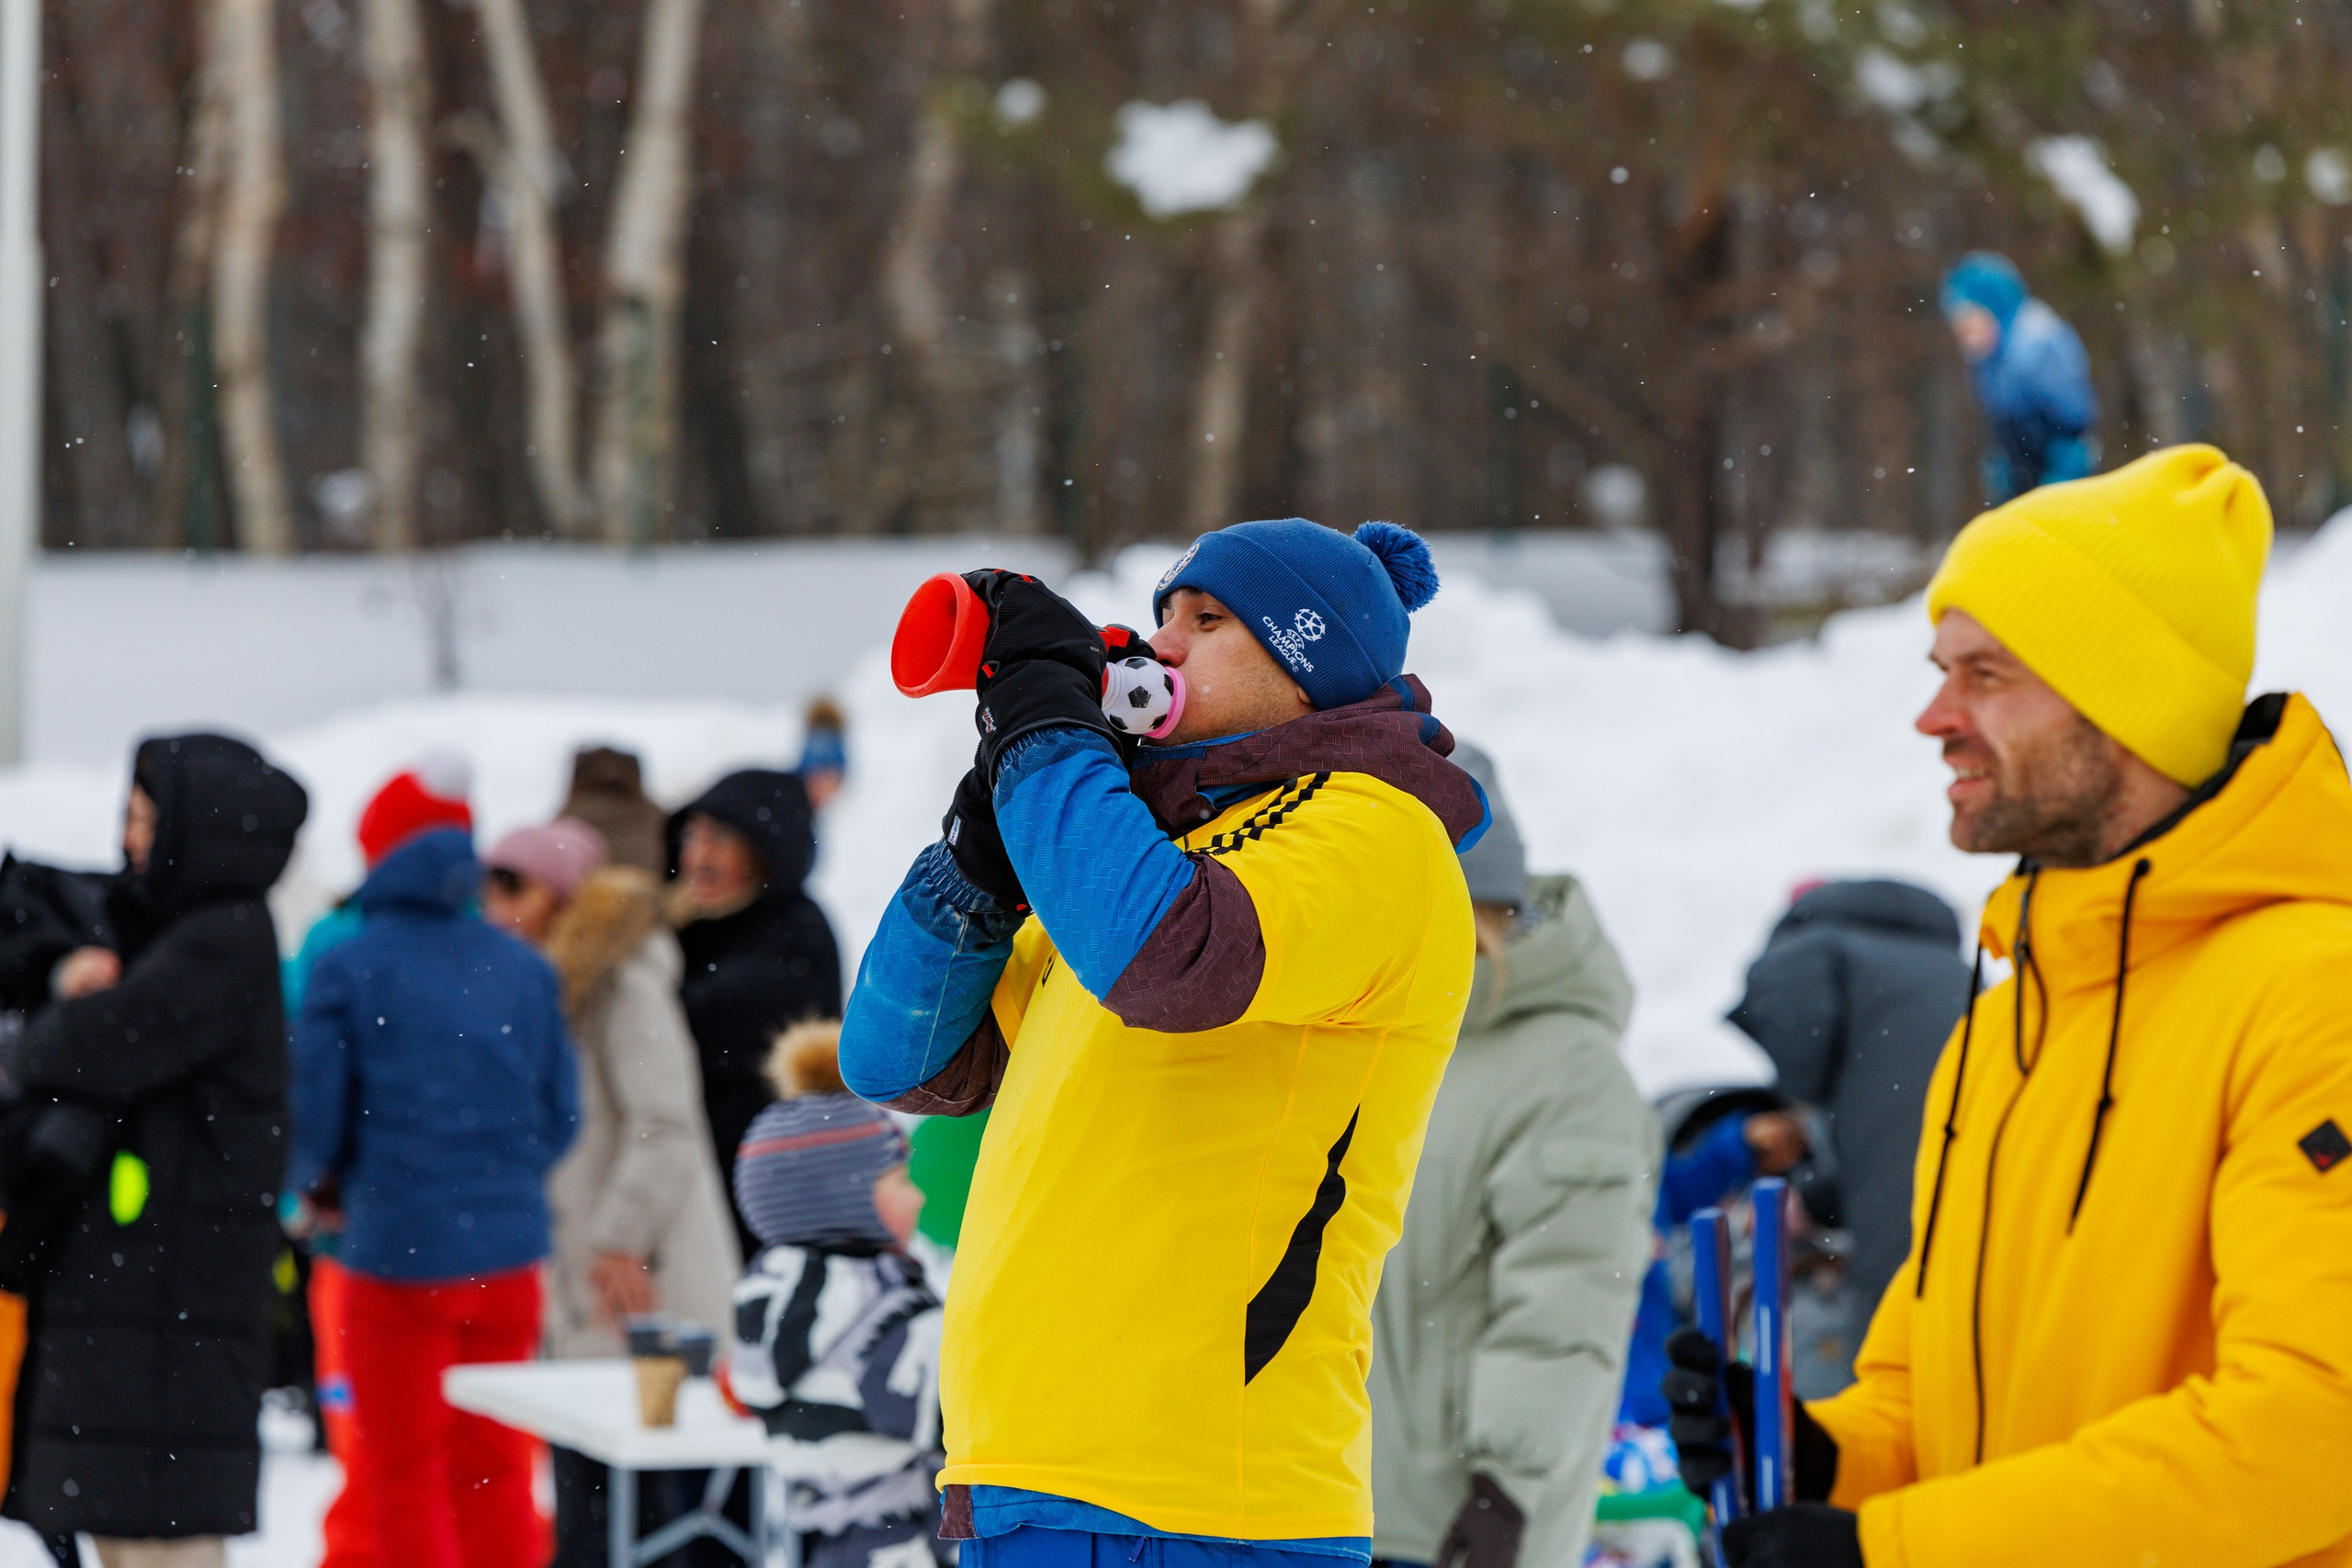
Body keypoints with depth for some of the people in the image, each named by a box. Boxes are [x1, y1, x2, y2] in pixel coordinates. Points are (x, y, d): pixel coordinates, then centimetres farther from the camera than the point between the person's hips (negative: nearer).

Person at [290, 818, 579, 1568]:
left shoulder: (348, 967, -7)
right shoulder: (526, 970, 3)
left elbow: (315, 1108, -7)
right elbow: (560, 1112, 6)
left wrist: (319, 1185, 14)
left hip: (399, 1247, -3)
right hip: (508, 1248, 3)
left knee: (406, 1477, 6)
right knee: (495, 1468, 13)